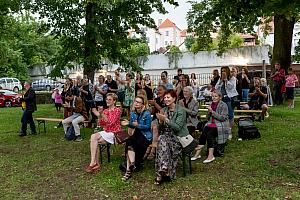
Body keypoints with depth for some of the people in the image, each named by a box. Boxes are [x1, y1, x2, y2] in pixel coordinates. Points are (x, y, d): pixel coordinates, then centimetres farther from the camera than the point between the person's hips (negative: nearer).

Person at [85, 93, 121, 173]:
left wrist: (102, 115, -27)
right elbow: (101, 124, 9)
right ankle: (96, 163, -23)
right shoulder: (105, 111, 14)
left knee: (94, 138, -24)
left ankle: (93, 163, -18)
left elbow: (111, 122, -17)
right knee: (93, 137, -24)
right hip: (105, 132, 6)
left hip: (114, 133, -6)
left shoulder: (117, 110, -5)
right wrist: (99, 116, -7)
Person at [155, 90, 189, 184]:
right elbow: (160, 130, 10)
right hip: (167, 136, 5)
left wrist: (166, 119, -22)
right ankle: (165, 169, -32)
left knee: (163, 141, -30)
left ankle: (162, 172, -23)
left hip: (178, 137, -4)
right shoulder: (164, 110, 11)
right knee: (161, 140, -29)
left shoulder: (180, 110, -7)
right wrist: (160, 121, -10)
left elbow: (177, 127, -17)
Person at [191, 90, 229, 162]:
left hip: (220, 125, -5)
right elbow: (208, 118, 18)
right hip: (211, 123, 5)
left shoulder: (223, 105, -2)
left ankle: (211, 155, -25)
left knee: (209, 134, -30)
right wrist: (209, 112, -4)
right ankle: (198, 153, -25)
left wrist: (212, 112, -15)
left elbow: (223, 118, -12)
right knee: (203, 132, -25)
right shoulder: (211, 104, 15)